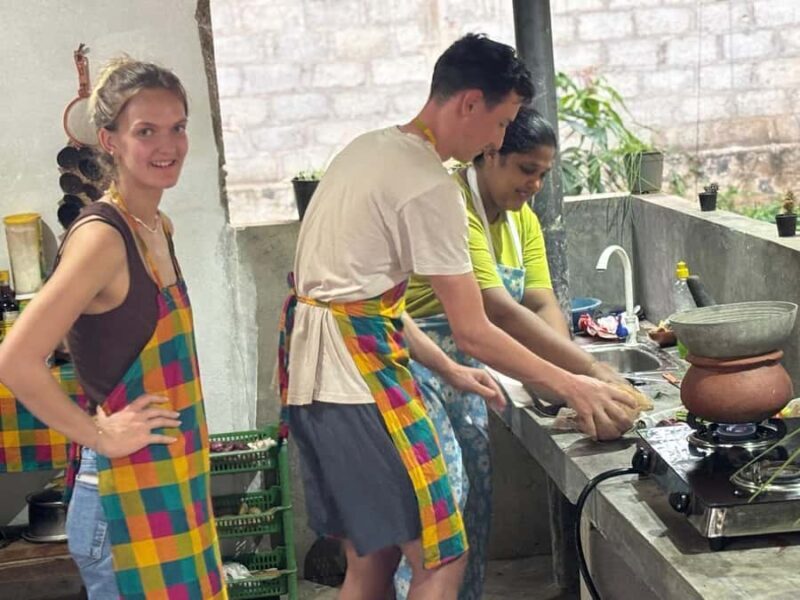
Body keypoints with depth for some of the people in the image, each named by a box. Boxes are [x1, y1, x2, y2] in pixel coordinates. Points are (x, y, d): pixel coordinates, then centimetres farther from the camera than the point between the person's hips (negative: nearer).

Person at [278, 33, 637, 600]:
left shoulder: (369, 149, 14)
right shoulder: (431, 187, -15)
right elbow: (472, 331, -13)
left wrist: (450, 372, 20)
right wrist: (571, 387, -3)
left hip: (308, 367, 10)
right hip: (356, 370, -10)